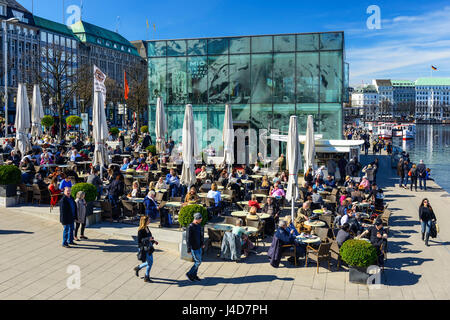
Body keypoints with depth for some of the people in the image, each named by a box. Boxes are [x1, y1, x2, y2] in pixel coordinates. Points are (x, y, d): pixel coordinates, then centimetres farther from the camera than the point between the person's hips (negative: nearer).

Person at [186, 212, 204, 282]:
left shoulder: (199, 225, 3)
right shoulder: (190, 227, -22)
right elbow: (188, 239, -20)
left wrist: (203, 243, 14)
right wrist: (189, 249, -18)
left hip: (199, 247, 8)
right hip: (194, 248, -8)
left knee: (197, 261, 13)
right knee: (198, 262, -3)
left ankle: (194, 275, 27)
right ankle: (189, 274, 13)